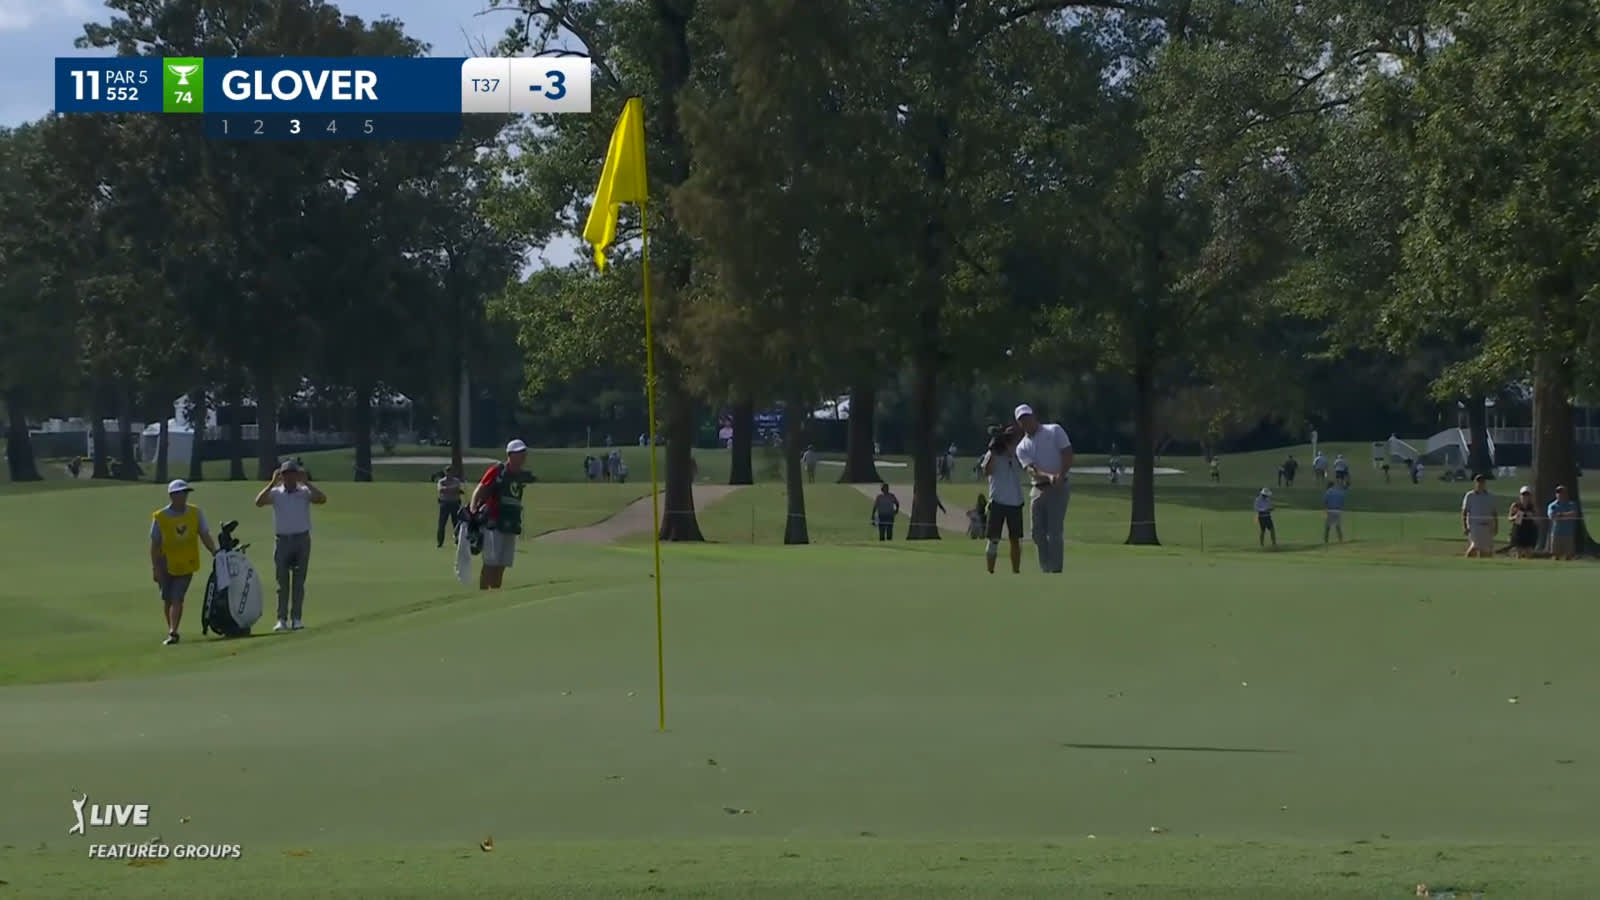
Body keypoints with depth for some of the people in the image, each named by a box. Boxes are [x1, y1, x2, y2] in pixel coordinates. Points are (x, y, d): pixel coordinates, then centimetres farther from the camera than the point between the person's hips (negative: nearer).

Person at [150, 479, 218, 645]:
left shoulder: (195, 513, -3)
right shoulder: (160, 517, -9)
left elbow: (205, 536, 1)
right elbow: (155, 544, -6)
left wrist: (216, 554, -8)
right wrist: (155, 568, -9)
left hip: (186, 564, 0)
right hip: (166, 565, 0)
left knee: (177, 598, -11)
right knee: (167, 599, 8)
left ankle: (173, 632, -13)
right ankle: (172, 631, 23)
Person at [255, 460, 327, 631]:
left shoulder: (305, 492, 3)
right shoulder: (275, 493, 2)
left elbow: (322, 499, -16)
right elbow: (259, 502, -16)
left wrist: (306, 482, -16)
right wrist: (272, 483, -19)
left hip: (302, 540, 0)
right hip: (282, 540, 0)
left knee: (299, 581, 2)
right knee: (282, 582, 1)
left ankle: (297, 618, 5)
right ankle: (282, 619, 1)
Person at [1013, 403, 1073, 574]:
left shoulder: (1055, 431, 2)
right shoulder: (1022, 447, 9)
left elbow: (1068, 455, -4)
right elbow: (1031, 470, -7)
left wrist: (1060, 476, -20)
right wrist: (1048, 476, -27)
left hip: (1060, 487, -5)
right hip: (1039, 489, 5)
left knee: (1054, 531, -12)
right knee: (1038, 533, 4)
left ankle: (1056, 571, -11)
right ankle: (1046, 571, 15)